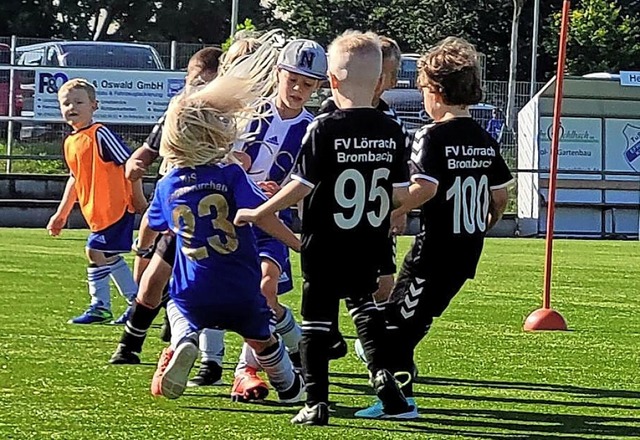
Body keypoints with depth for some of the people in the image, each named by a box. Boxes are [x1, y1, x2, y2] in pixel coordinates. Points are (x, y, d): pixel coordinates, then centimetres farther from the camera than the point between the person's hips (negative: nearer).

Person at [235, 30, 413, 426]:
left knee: (318, 316, 4)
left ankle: (317, 403, 2)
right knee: (363, 299, 27)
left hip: (326, 243, -4)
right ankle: (382, 373, 9)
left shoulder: (324, 129, -14)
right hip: (371, 244, 4)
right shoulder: (392, 131, 0)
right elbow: (400, 192, 5)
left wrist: (258, 213, -3)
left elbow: (302, 185, -13)